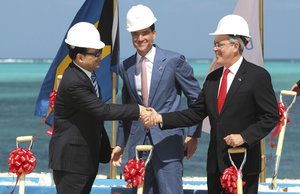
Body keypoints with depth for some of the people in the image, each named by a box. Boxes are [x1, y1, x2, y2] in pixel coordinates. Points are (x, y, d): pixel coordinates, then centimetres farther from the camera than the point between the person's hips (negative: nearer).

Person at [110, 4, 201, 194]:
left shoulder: (174, 60, -3)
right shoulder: (126, 67, 11)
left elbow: (196, 98, 2)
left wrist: (193, 134, -2)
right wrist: (120, 143, 20)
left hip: (167, 141, -4)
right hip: (137, 141, 4)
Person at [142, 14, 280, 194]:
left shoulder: (258, 76, -7)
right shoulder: (213, 78, 13)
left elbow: (271, 116, -9)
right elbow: (196, 113, 10)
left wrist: (244, 136, -19)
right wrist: (161, 118, -1)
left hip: (244, 162, -7)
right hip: (216, 164, 7)